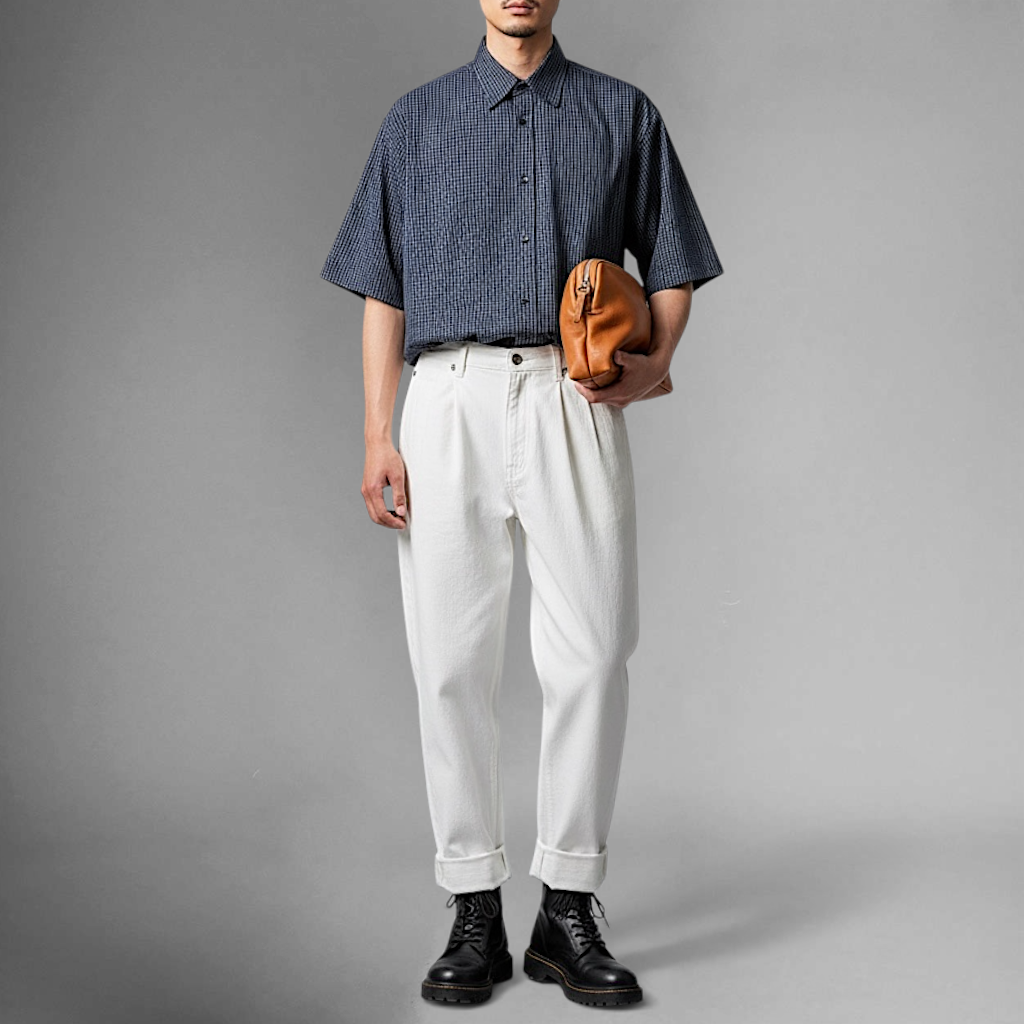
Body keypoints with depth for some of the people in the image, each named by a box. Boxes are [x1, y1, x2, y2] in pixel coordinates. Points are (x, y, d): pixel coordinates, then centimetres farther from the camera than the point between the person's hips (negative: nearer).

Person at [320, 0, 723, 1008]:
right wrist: (377, 436, 2)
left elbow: (671, 270, 17)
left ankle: (568, 910, 6)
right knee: (452, 662, 0)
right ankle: (474, 914, 9)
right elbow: (383, 289, 12)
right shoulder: (417, 118, 17)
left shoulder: (624, 115, 16)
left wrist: (654, 359, -4)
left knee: (590, 658, -6)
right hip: (449, 401, 1)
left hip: (574, 403, 0)